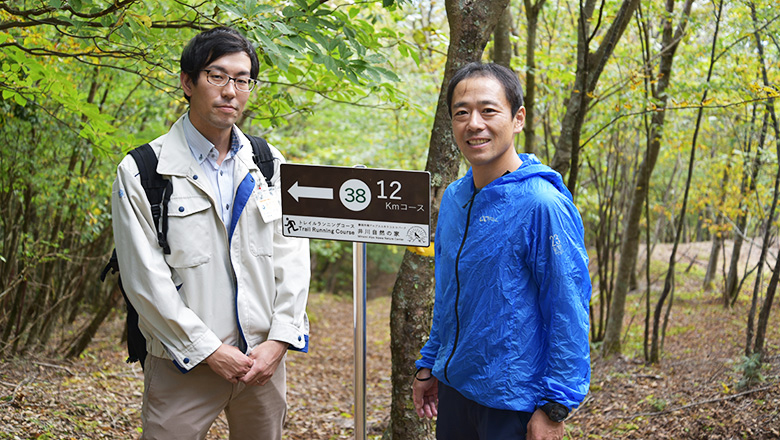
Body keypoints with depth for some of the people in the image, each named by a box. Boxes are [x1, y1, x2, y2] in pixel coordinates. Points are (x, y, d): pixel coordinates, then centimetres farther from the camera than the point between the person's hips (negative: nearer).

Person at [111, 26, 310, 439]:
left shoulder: (271, 165, 7)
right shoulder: (140, 173, -5)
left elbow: (292, 255, 4)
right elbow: (146, 278, -10)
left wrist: (279, 340, -7)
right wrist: (209, 351, -12)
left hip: (264, 359, 4)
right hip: (185, 364, -3)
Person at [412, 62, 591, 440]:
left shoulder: (542, 204, -17)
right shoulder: (454, 198, 5)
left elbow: (569, 314, -17)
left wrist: (555, 408, -17)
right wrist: (429, 364, 15)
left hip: (513, 402, -6)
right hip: (453, 384, 7)